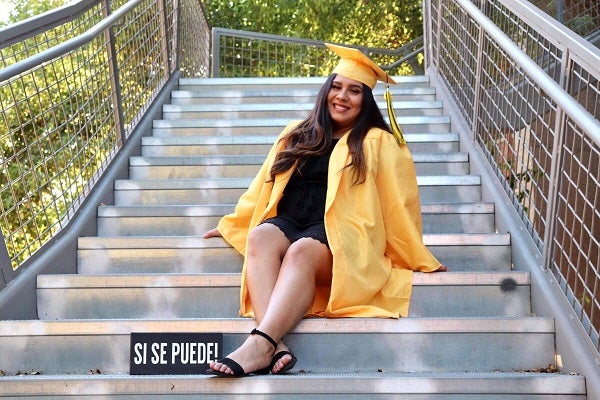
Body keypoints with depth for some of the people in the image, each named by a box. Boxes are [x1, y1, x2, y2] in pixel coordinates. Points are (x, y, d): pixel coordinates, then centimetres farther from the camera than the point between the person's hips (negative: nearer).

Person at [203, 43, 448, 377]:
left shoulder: (377, 143, 12)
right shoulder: (298, 135, 24)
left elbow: (397, 204, 11)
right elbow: (265, 188, 31)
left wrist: (421, 261, 11)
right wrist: (231, 225, 34)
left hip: (337, 233, -3)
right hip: (288, 222, 4)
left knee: (301, 252, -37)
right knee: (259, 237, -32)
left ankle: (260, 345, -54)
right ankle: (276, 345, -51)